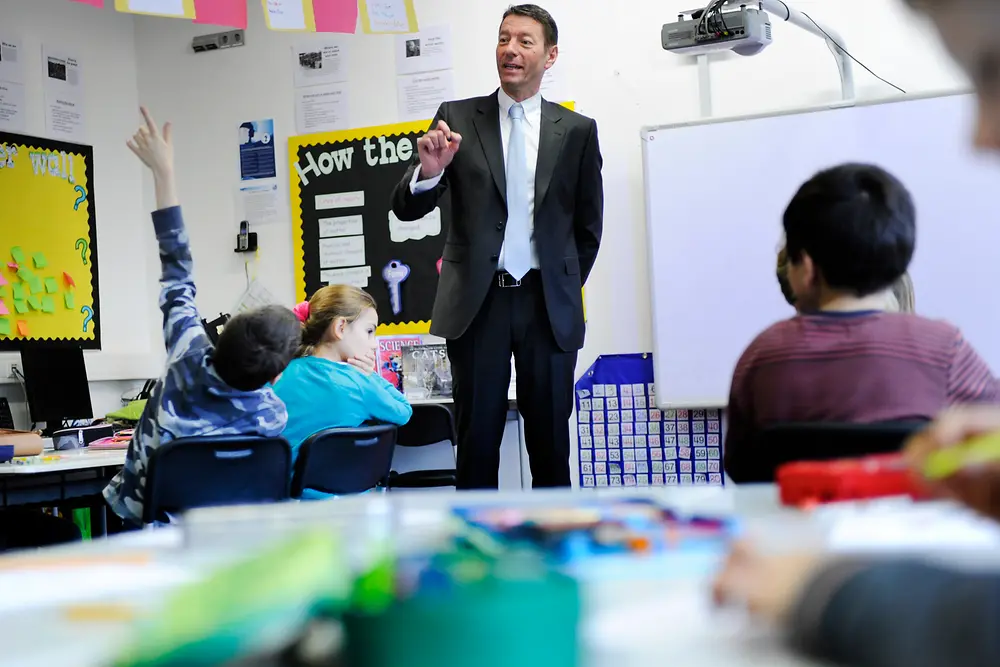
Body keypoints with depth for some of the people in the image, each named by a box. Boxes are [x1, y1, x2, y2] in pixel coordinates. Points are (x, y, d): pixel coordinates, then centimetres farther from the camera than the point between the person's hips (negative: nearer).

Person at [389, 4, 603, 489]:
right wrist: (429, 171, -21)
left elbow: (589, 225, 13)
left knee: (550, 439, 6)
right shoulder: (457, 118, 4)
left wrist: (565, 288, 8)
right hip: (477, 302, 0)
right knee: (477, 437, 4)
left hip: (547, 305, 1)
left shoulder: (577, 130, 5)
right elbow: (407, 209, -1)